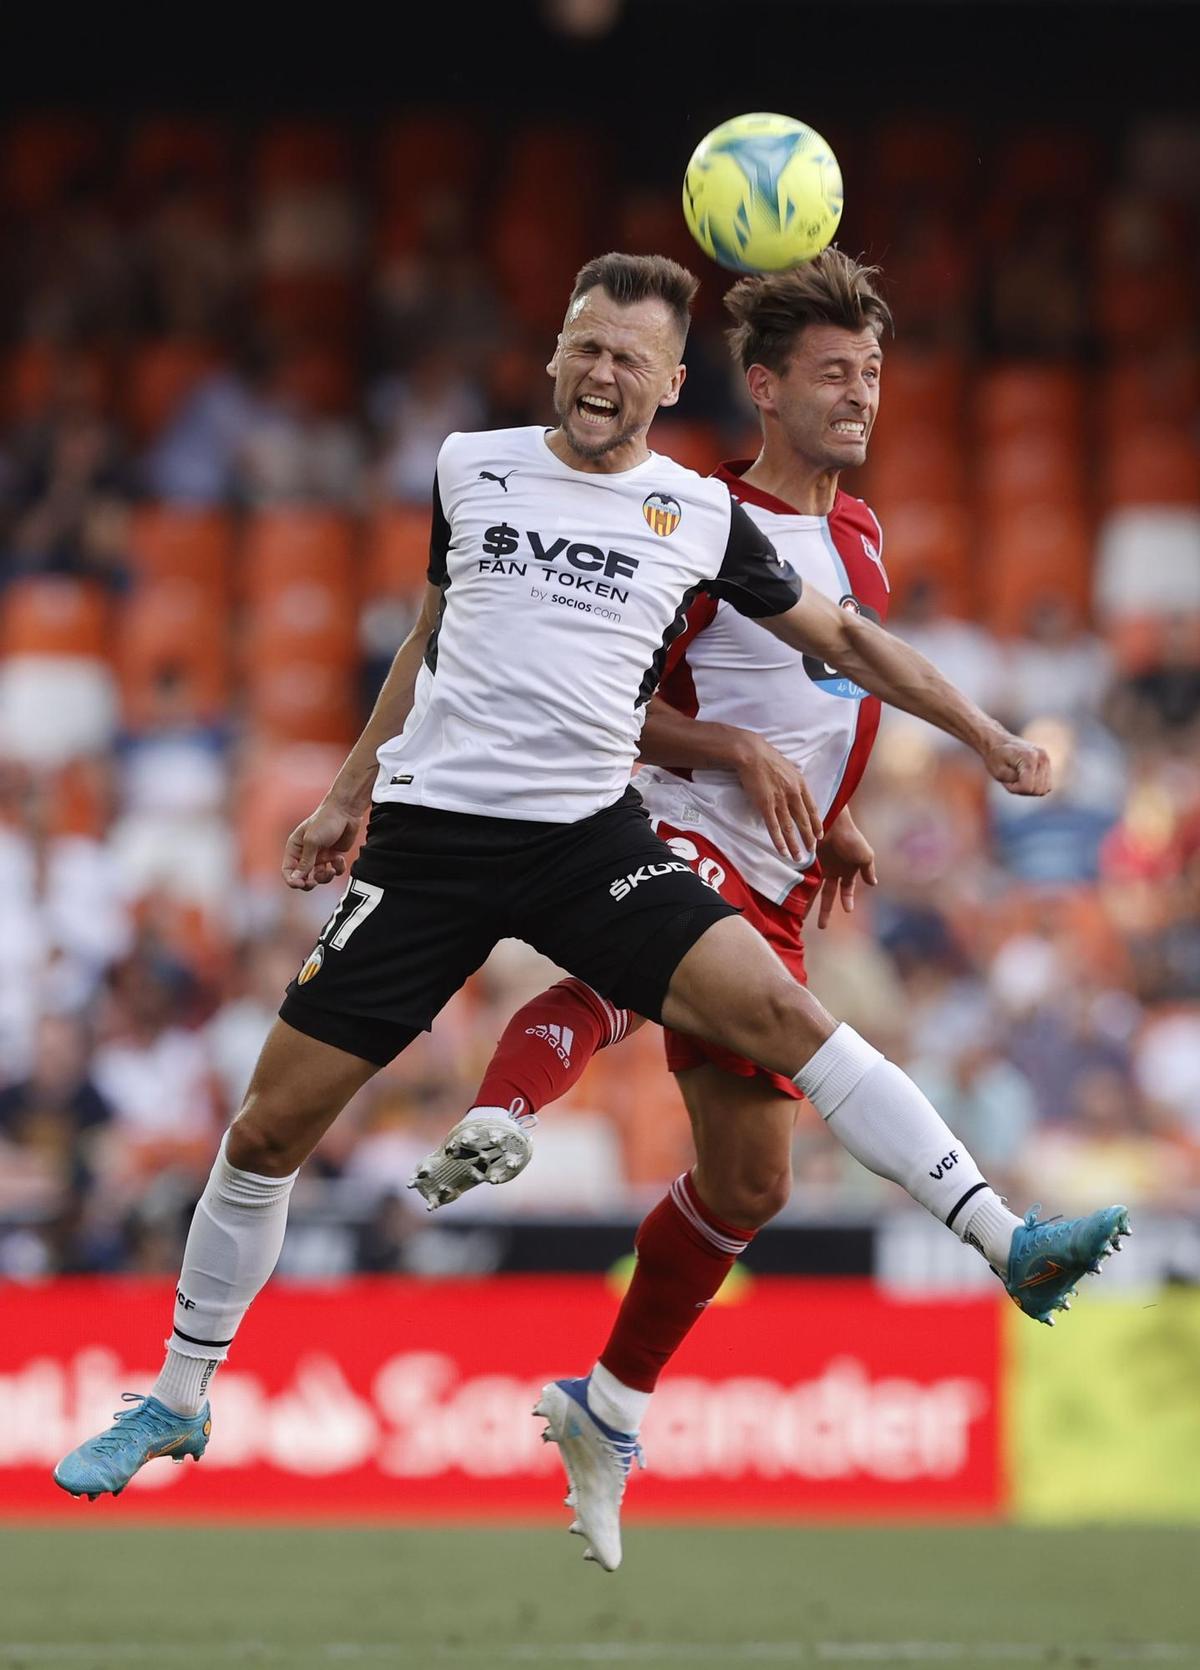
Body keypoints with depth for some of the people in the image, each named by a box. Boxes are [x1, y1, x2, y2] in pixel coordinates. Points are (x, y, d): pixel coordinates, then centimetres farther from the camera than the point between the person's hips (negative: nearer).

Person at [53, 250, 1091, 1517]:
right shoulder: (471, 466, 7)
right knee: (271, 1125, -1)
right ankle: (176, 1403, 16)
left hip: (590, 834, -1)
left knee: (775, 1009, -23)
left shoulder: (699, 515, 4)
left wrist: (984, 735, 13)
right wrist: (350, 789, 28)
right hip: (428, 830, 1)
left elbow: (839, 637, 15)